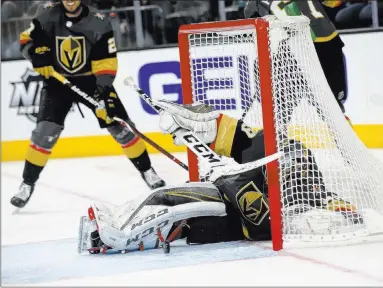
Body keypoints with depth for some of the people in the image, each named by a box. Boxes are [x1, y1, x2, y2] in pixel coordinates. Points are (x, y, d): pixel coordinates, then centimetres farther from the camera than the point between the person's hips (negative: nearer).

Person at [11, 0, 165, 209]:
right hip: (57, 81, 0)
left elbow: (106, 59, -15)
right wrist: (38, 55, -24)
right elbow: (27, 40, -3)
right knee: (45, 131, -13)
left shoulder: (97, 22, -15)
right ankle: (27, 184, -3)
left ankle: (146, 171, 15)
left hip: (91, 80, 0)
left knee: (119, 127, -1)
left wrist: (104, 87, -26)